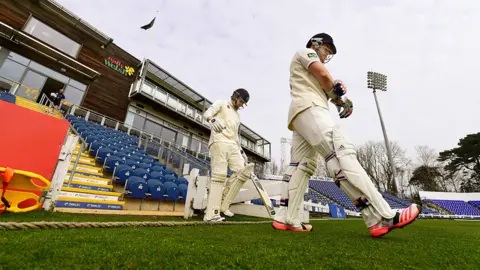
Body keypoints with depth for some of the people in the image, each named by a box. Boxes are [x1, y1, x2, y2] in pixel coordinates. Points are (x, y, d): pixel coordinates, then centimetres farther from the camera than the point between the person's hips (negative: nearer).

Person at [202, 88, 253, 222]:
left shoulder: (237, 115, 31)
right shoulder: (221, 103, 11)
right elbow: (207, 113, -8)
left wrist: (241, 150, 22)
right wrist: (212, 119, -32)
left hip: (233, 145, 7)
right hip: (219, 142, -7)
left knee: (242, 171, -10)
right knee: (219, 175, -15)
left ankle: (223, 206, -3)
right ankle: (212, 214, -13)